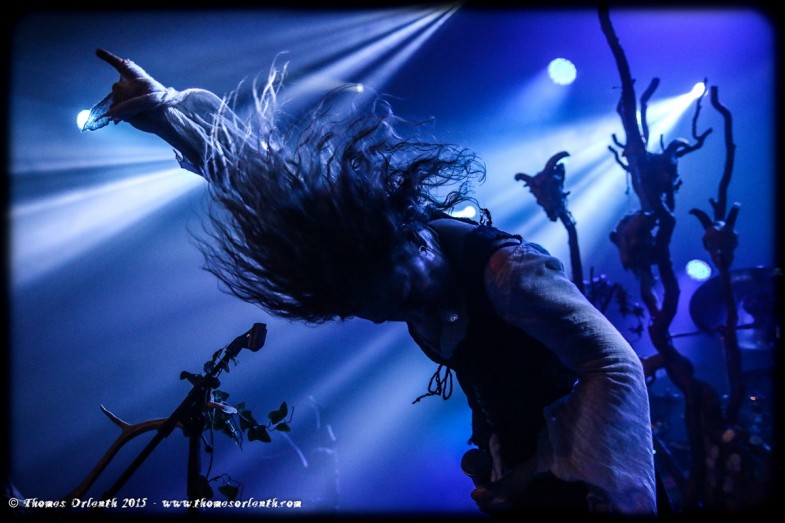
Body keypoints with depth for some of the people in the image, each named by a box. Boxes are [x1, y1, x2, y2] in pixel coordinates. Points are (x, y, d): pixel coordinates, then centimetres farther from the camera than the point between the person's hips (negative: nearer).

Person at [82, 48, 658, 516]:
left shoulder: (502, 268, -29)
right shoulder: (358, 232, -10)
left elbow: (618, 366, -30)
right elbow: (269, 176, -1)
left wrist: (546, 473, -36)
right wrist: (161, 105, 0)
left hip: (572, 461, -6)